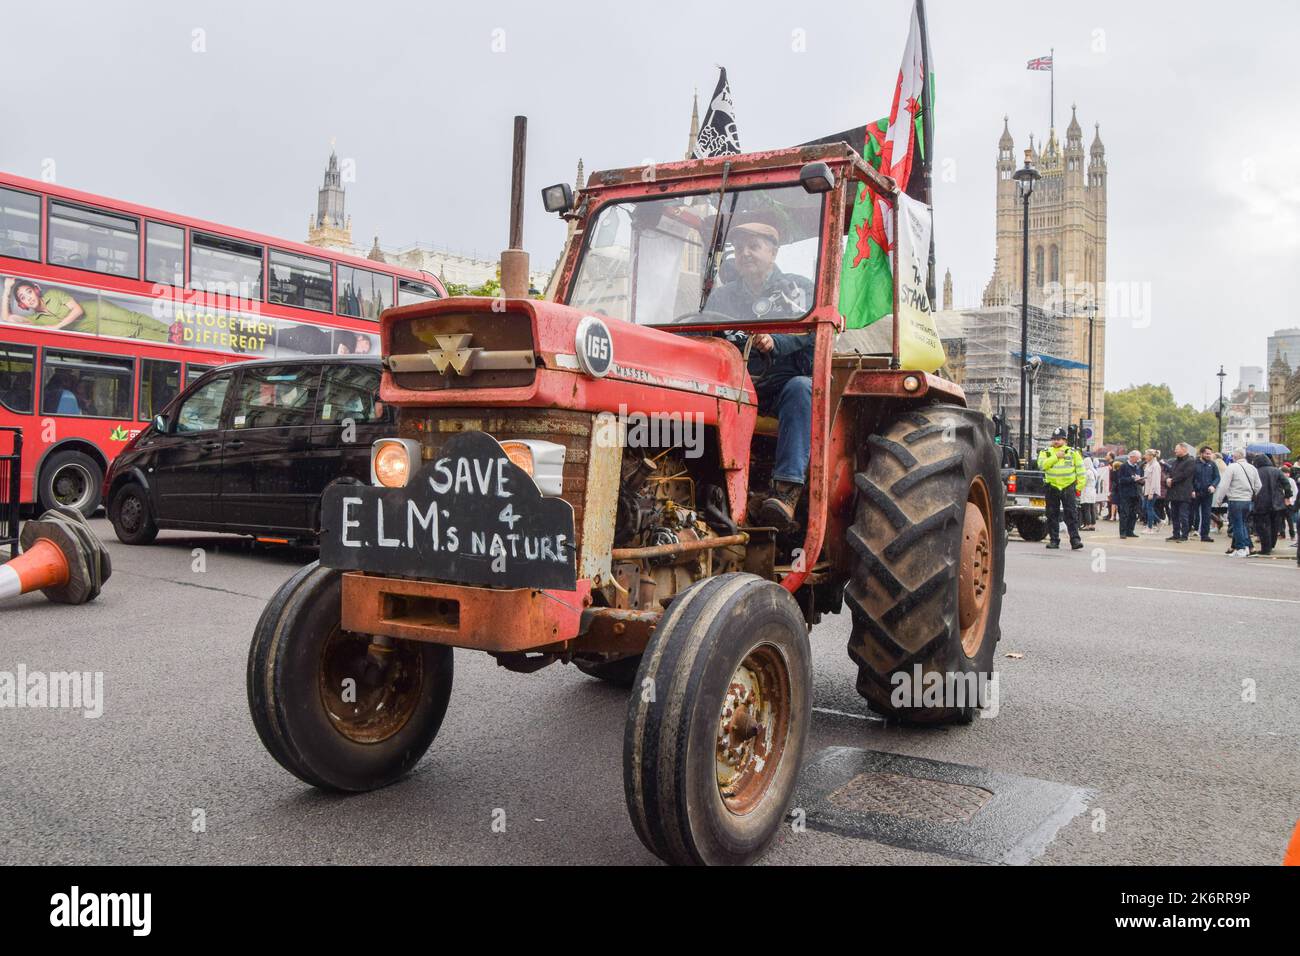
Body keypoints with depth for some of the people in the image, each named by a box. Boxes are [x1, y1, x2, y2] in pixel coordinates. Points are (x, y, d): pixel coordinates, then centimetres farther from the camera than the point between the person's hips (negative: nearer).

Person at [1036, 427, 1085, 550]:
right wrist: (1056, 457, -14)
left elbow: (1080, 470, 5)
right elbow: (1042, 465, -10)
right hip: (1052, 488, 2)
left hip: (1068, 487, -1)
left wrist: (1079, 487, -2)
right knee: (1052, 515, 5)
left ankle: (1075, 540, -6)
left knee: (1072, 514, -6)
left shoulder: (1073, 452, 6)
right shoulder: (1045, 452, 8)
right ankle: (1054, 540, 12)